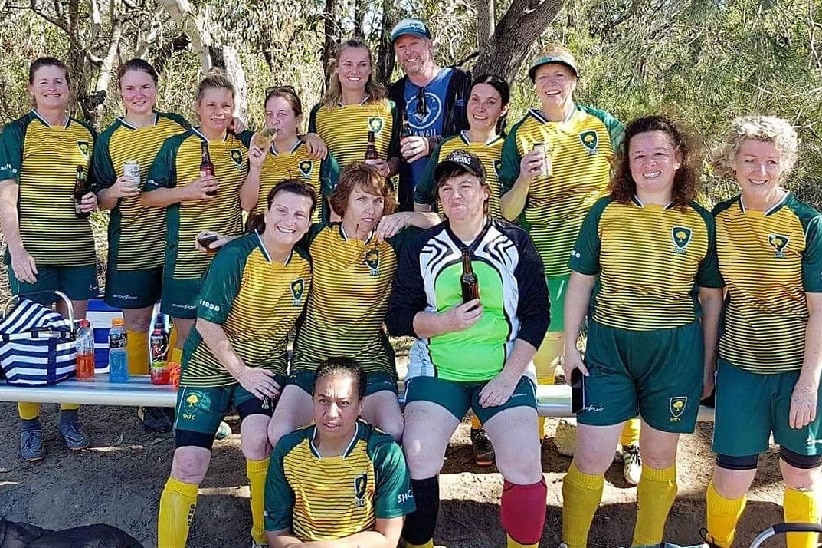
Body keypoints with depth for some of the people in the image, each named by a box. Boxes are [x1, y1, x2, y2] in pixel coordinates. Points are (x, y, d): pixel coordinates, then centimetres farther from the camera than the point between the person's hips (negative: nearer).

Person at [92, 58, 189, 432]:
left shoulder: (178, 127, 4)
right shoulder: (109, 139, 1)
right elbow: (101, 200, 4)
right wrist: (115, 192, -17)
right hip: (133, 246, -1)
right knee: (136, 323, 4)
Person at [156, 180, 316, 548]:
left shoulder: (306, 263, -3)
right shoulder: (236, 256, -17)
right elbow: (206, 324, -16)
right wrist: (242, 373, -16)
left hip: (265, 366, 2)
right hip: (212, 365, -2)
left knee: (258, 439, -27)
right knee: (189, 467, -11)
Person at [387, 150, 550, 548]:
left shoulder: (515, 242, 6)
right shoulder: (422, 249, 9)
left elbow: (536, 315, 3)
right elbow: (398, 318, 6)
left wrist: (510, 375, -8)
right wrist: (445, 322, -12)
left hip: (505, 370, -1)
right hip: (437, 369, 1)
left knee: (523, 465, -21)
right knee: (417, 460, -20)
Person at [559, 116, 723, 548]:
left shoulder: (701, 223, 1)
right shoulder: (604, 213, -1)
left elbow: (711, 298, 7)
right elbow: (580, 281, 5)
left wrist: (707, 365, 6)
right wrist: (569, 345, 1)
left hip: (675, 354, 1)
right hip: (608, 349, -1)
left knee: (659, 456, 13)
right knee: (590, 459, 0)